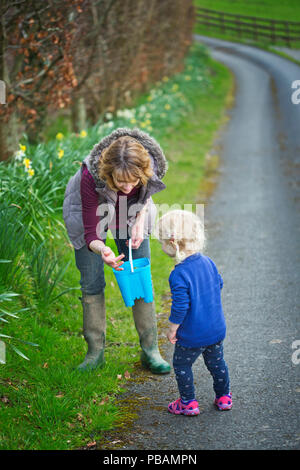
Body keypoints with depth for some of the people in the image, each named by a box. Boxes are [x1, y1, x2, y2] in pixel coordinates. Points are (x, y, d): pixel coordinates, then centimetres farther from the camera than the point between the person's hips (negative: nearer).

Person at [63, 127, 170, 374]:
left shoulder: (153, 166, -34)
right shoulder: (90, 177, -42)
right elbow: (90, 233, -34)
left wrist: (140, 221, -19)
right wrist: (102, 250, -55)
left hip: (131, 214, 2)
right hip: (88, 213, -2)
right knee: (92, 284, -2)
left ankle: (150, 350, 11)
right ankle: (95, 352, 12)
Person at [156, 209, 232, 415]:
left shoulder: (179, 275, -26)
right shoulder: (208, 262, -4)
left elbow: (180, 307, -25)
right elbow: (219, 284, 13)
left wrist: (172, 329, -10)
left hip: (192, 335, -7)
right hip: (217, 329, 7)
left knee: (181, 365, 14)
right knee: (216, 362, 23)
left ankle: (188, 402, 22)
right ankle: (224, 397, 35)